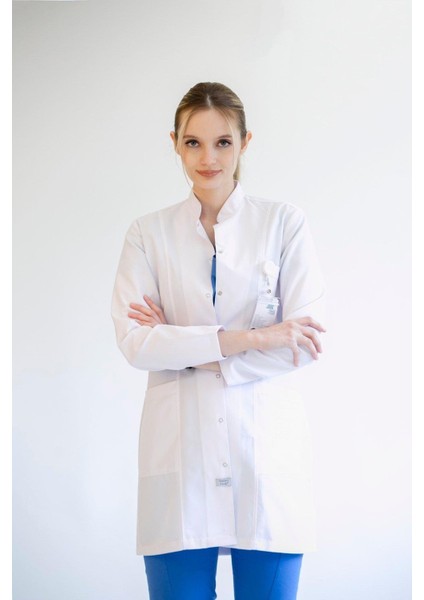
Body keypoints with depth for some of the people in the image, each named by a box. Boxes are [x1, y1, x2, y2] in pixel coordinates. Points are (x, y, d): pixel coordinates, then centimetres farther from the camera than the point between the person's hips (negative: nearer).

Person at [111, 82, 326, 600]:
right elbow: (134, 342, -6)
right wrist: (247, 339, -15)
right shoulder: (148, 234, 7)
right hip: (181, 455, 1)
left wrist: (185, 345, -9)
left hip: (266, 447, 0)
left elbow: (303, 345, -5)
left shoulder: (285, 223, 4)